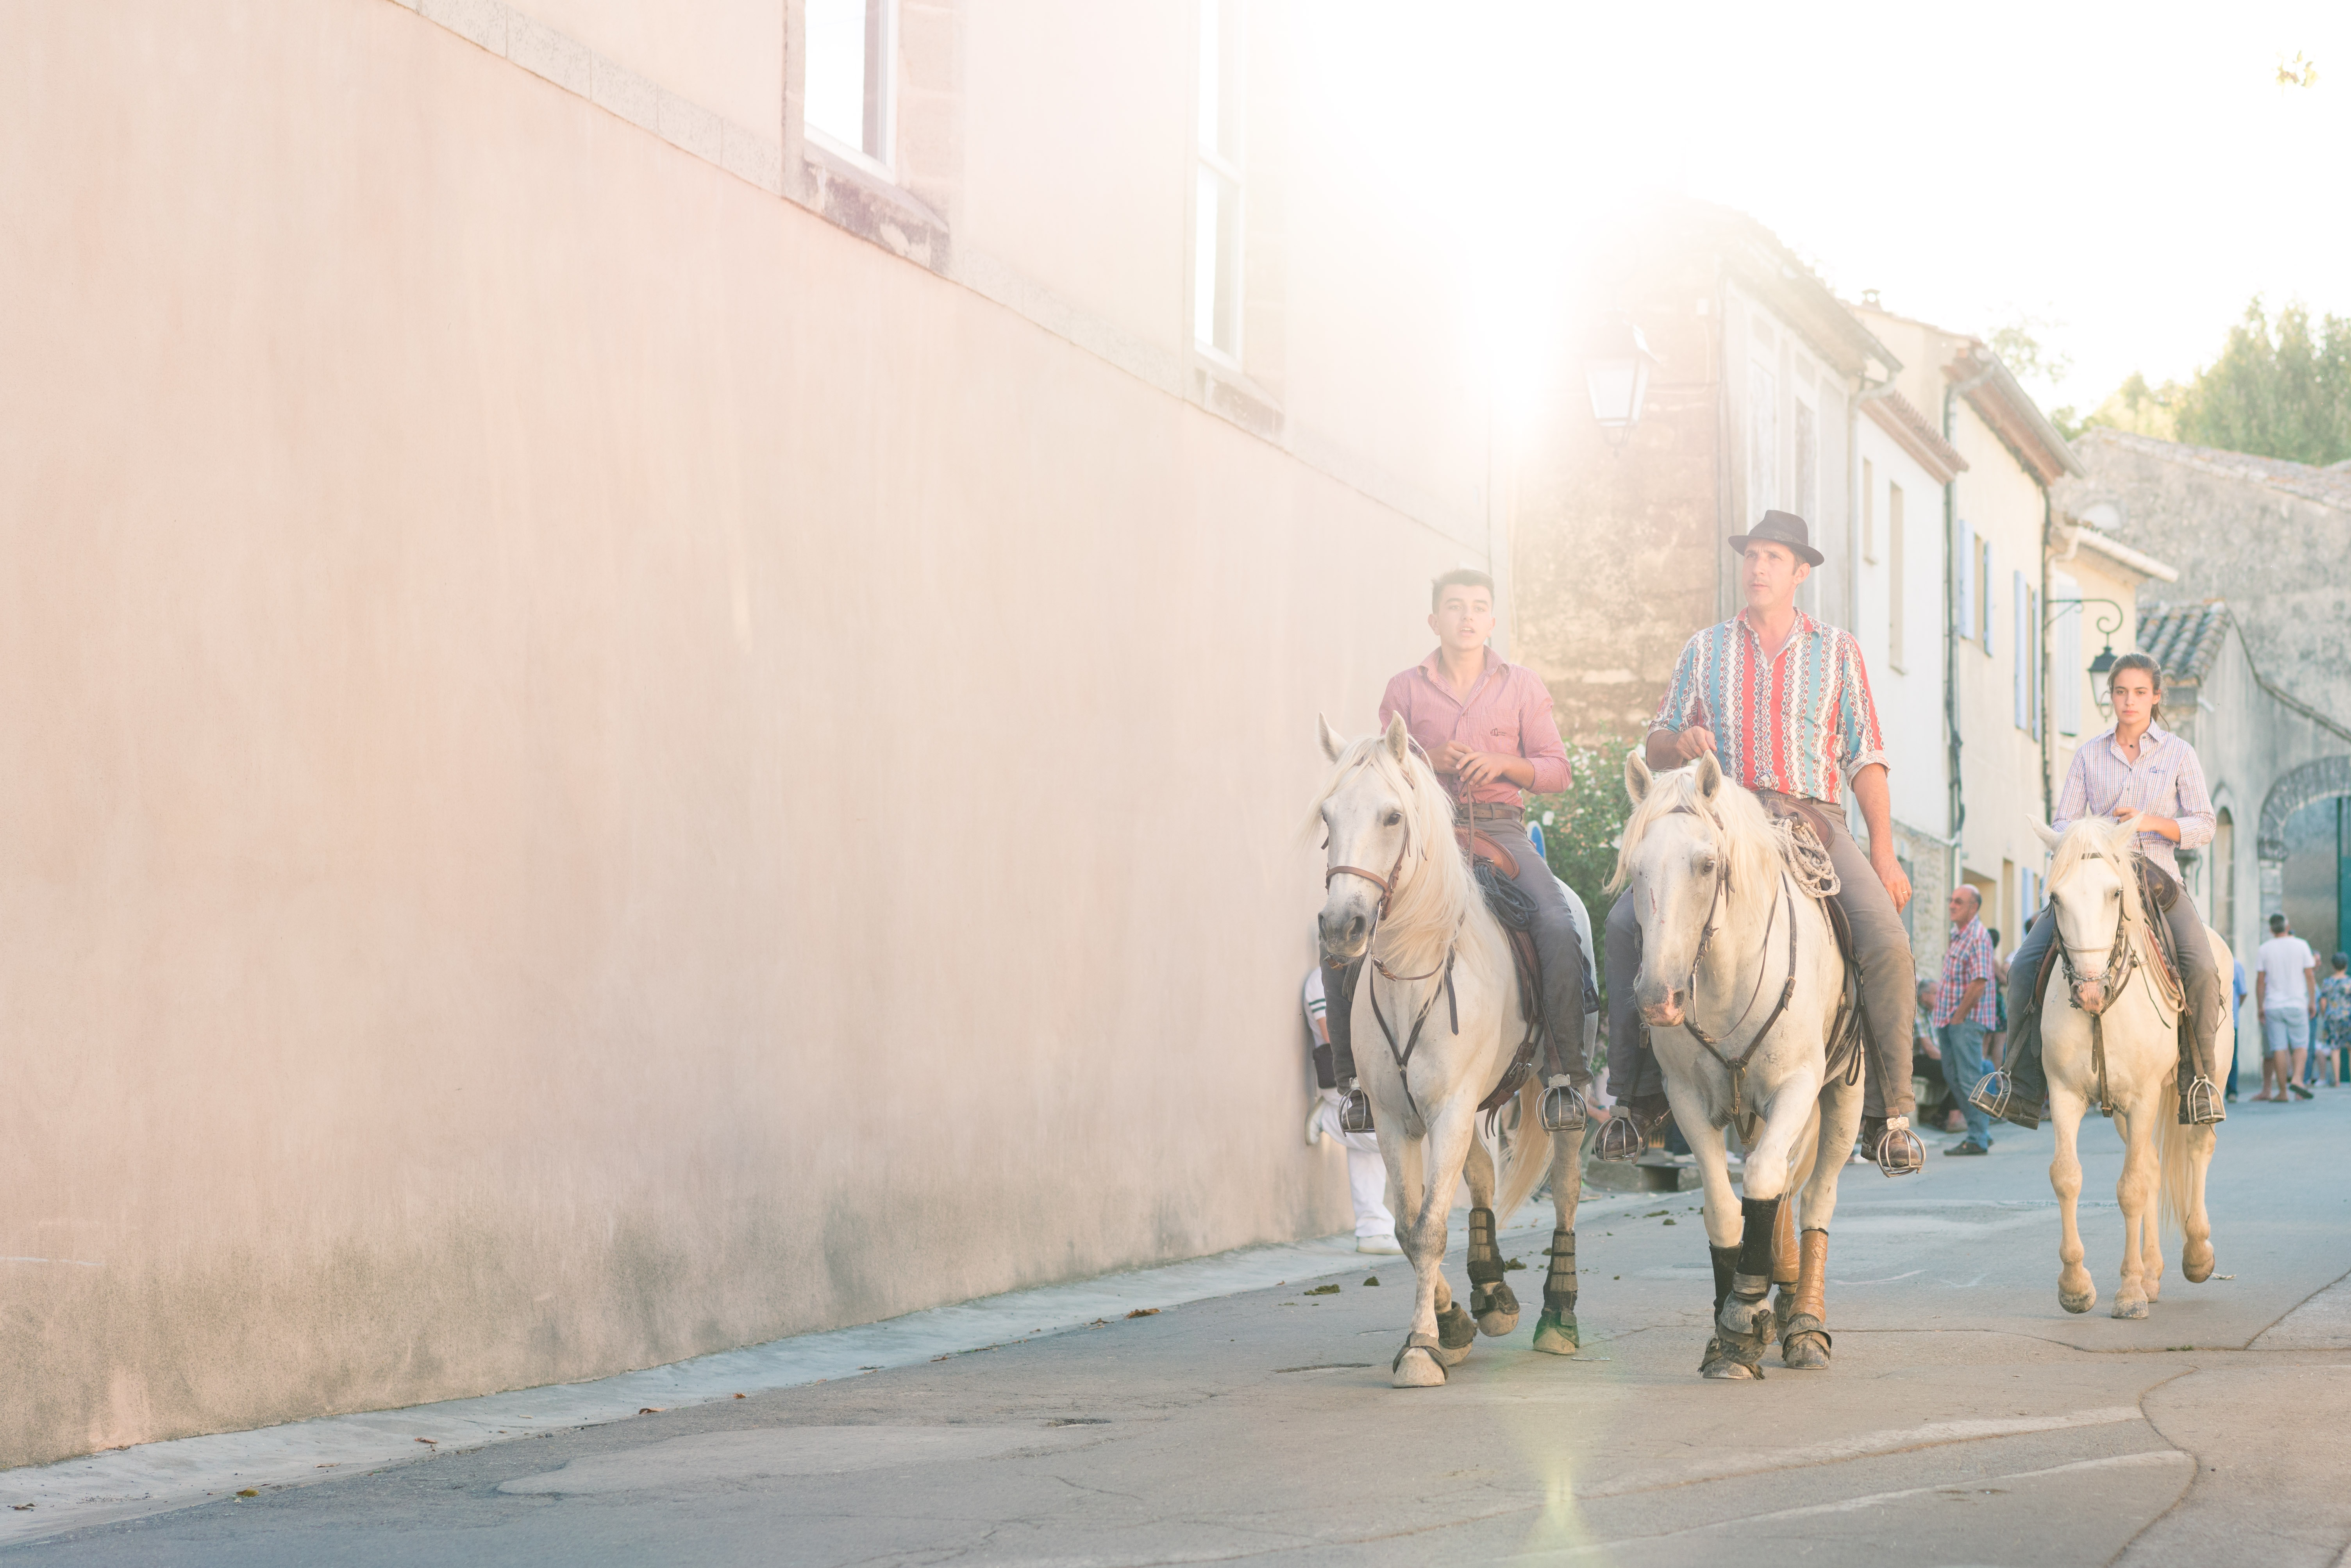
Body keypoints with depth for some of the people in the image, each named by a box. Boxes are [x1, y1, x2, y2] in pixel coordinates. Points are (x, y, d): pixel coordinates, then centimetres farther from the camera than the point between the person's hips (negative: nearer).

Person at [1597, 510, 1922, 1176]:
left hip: (1813, 819, -1)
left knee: (1887, 943, -25)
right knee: (1628, 923, -22)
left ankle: (1886, 1113, -14)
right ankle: (1642, 1094, -10)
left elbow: (1864, 758, 10)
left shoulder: (1837, 651, 14)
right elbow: (1657, 748, 17)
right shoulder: (1705, 649, 16)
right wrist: (1681, 743, -9)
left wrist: (1885, 857, 0)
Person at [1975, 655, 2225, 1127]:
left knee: (2201, 968, -27)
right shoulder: (2089, 754, 9)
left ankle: (2200, 1077, -9)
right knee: (2026, 964, -16)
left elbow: (2203, 827, 2)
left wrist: (2152, 821, -15)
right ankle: (2023, 1084, -9)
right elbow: (2064, 822, 9)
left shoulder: (2179, 755, 5)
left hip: (2158, 875, -2)